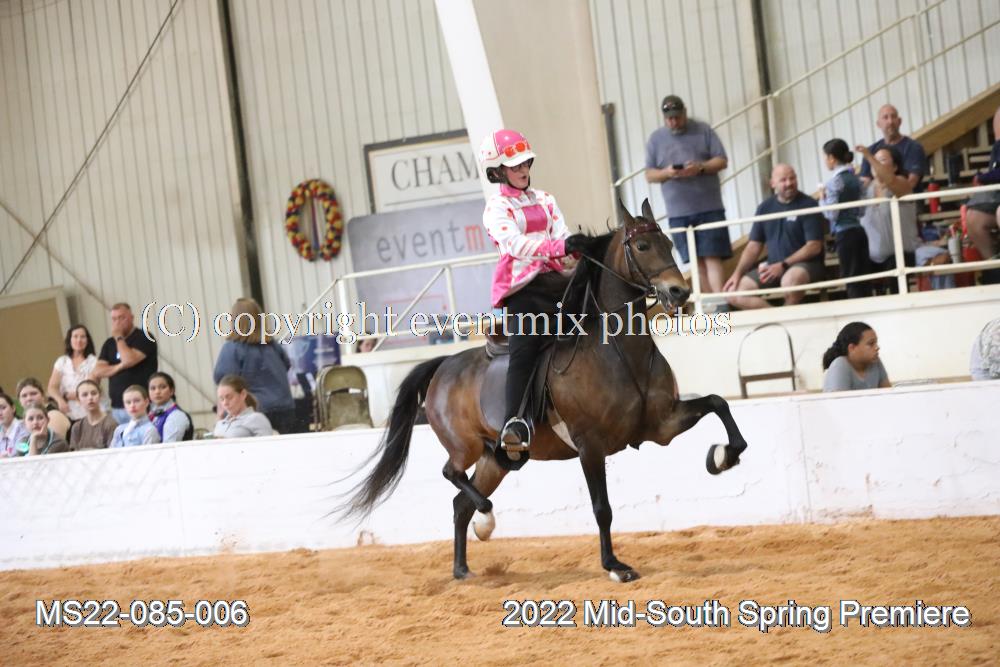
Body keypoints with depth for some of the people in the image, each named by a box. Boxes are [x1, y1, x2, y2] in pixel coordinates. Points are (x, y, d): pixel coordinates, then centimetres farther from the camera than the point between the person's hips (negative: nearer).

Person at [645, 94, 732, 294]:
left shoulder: (703, 131, 4)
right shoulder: (655, 139, 8)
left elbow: (722, 161, 2)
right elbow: (649, 175, 8)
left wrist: (701, 168, -18)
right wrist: (667, 173, -14)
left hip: (709, 207, -2)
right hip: (678, 212, 2)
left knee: (712, 257, -9)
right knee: (697, 260, 5)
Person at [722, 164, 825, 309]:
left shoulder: (808, 205, -6)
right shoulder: (765, 208, 9)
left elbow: (814, 247, -12)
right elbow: (754, 246, 10)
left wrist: (783, 266, -20)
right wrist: (737, 274, -5)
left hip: (805, 264, -5)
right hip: (773, 267, 5)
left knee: (791, 280, -41)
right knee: (733, 292, -13)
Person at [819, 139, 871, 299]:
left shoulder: (834, 181, -11)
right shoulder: (855, 178, 12)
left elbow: (832, 214, -15)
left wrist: (822, 199, 2)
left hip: (845, 234, -7)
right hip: (860, 231, 7)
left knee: (851, 280, -4)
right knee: (863, 278, 7)